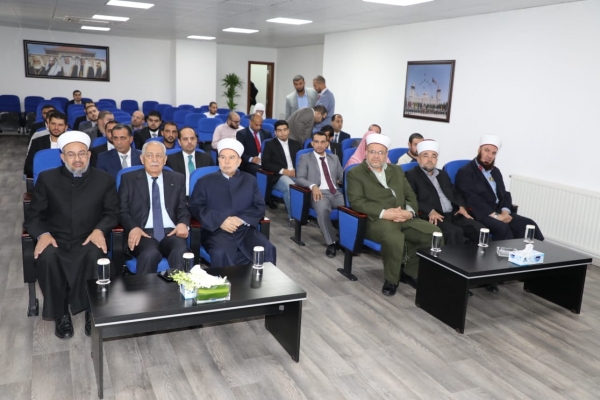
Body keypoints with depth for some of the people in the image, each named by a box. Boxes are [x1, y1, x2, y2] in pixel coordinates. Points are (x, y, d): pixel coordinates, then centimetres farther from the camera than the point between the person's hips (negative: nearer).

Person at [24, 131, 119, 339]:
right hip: (56, 239, 1)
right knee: (47, 257, -34)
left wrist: (100, 230, -15)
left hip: (88, 239, -1)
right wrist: (43, 234, -16)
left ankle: (93, 312, -16)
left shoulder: (104, 179, 6)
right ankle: (61, 314, -13)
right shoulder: (47, 178, 6)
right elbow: (33, 214, 6)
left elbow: (112, 212, 6)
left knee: (95, 255, -36)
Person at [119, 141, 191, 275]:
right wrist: (133, 228, -14)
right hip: (143, 233, -1)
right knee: (150, 254, -36)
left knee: (181, 252, -33)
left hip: (170, 232, 1)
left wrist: (183, 223, -7)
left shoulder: (177, 179, 19)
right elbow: (122, 210, 7)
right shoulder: (129, 179, 13)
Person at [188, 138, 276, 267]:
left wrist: (242, 219, -10)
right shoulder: (205, 181, 13)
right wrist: (220, 220, -14)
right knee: (221, 253, -35)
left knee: (268, 250, -25)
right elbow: (195, 207, 2)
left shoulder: (250, 180, 19)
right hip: (216, 230, -2)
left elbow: (260, 207, 10)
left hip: (245, 229, 2)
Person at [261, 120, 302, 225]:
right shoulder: (270, 144, 10)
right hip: (279, 177, -3)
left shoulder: (296, 144, 21)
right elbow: (265, 164, -2)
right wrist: (283, 171, -13)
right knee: (291, 186, -38)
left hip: (296, 175, 3)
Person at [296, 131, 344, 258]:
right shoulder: (305, 158, 11)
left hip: (336, 192, 4)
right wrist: (313, 186, -16)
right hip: (319, 193, -4)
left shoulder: (334, 158, 24)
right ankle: (331, 243, -26)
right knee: (322, 209, -39)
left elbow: (342, 176, 22)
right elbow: (299, 178, -1)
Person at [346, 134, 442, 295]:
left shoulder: (397, 170, 21)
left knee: (434, 232, -14)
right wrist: (384, 213, -20)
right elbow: (356, 201, -10)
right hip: (376, 220, -6)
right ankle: (391, 280, -13)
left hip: (404, 218, 6)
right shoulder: (355, 173, 4)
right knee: (394, 237, -37)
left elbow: (410, 195, 17)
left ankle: (410, 272, 2)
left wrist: (410, 211, -7)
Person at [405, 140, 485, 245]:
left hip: (454, 215, 7)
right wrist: (430, 211, -22)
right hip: (434, 217, -7)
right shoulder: (411, 175, 3)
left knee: (479, 229, -15)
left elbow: (455, 193, 28)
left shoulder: (442, 174, 26)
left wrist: (462, 206, 6)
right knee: (454, 232, -33)